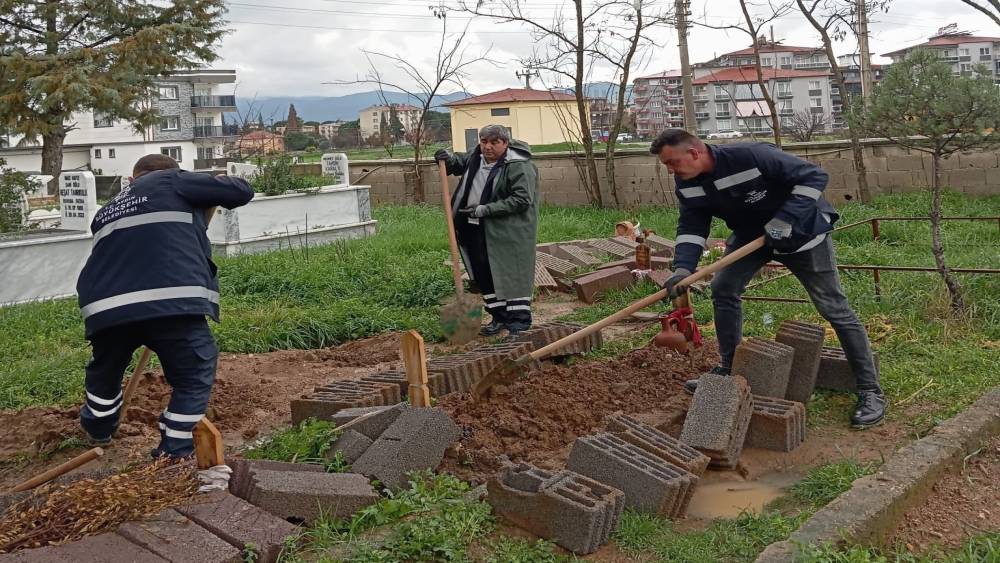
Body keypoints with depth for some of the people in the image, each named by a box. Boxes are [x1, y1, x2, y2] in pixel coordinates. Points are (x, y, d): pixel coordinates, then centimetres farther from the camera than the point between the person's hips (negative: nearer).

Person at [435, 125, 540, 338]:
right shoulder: (475, 156, 8)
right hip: (477, 230, 8)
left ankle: (519, 324, 2)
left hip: (508, 232, -8)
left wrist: (485, 210, -23)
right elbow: (460, 164, 30)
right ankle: (500, 317, 26)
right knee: (484, 276, 13)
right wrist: (449, 159, 5)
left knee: (512, 276, -4)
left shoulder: (519, 166, -16)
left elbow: (521, 199, -22)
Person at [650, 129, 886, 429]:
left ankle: (870, 392, 2)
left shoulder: (751, 156, -34)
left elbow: (814, 176, -29)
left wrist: (784, 220, -35)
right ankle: (729, 371, 15)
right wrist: (683, 267, -24)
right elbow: (691, 226, -8)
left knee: (834, 308, -5)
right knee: (723, 288, -2)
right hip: (751, 233, 7)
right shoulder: (687, 185, -12)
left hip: (800, 231, -6)